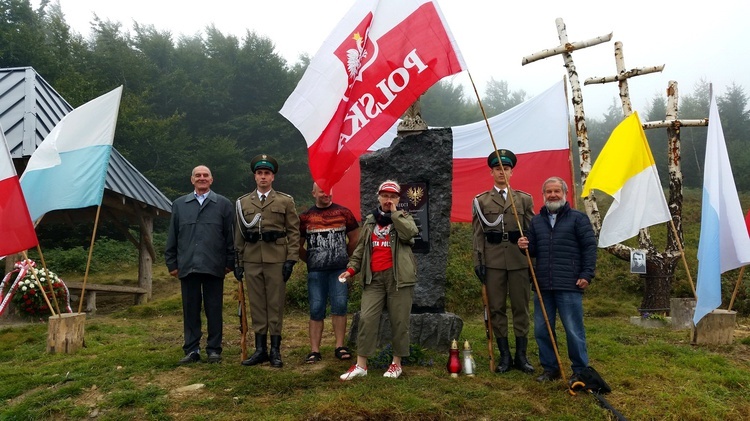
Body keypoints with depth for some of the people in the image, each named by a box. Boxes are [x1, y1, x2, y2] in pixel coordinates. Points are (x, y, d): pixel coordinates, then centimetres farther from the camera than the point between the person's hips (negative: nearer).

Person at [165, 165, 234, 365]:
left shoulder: (223, 204, 5)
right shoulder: (179, 204, 12)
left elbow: (231, 235, 3)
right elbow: (172, 237, 12)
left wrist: (229, 262, -1)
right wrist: (171, 263, 8)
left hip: (214, 266, -2)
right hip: (187, 266, 2)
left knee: (214, 310, 5)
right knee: (190, 310, 7)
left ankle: (214, 349, 14)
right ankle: (192, 350, 16)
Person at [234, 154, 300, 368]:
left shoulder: (285, 201, 4)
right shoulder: (243, 202, 11)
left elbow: (294, 232, 0)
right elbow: (239, 235, 12)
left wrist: (291, 260, -7)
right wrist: (238, 263, 8)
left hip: (276, 260, -2)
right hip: (252, 260, 3)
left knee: (276, 304, 3)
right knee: (256, 304, 7)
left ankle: (275, 350, 11)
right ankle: (260, 349, 16)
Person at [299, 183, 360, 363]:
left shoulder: (343, 213, 5)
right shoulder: (305, 217, 6)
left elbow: (355, 239, 13)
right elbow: (298, 245, 14)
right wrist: (311, 261, 12)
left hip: (340, 269, 0)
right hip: (316, 272, 0)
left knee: (339, 306, -2)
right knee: (316, 310, 1)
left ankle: (340, 347, 9)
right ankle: (314, 350, 6)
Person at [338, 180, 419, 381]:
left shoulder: (404, 218, 8)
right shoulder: (370, 221, 16)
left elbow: (409, 234, -16)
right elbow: (361, 248, 17)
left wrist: (395, 213, -8)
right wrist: (352, 268, 4)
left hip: (398, 277, -2)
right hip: (374, 277, 3)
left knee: (399, 321, 3)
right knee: (366, 318, -3)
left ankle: (397, 363, 18)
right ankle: (361, 365, 5)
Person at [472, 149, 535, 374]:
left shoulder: (525, 199, 9)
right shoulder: (481, 201, 7)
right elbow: (478, 234, 3)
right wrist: (478, 262, -4)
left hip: (519, 261, 1)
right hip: (493, 261, 0)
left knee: (521, 307, 5)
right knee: (496, 309, 3)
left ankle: (521, 355, 15)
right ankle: (504, 356, 13)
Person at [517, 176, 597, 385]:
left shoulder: (578, 218, 1)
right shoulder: (536, 220, 15)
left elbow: (590, 247, -3)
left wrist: (587, 275, -10)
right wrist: (525, 245, -5)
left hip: (569, 285, -5)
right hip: (543, 285, 5)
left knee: (574, 330, 0)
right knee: (541, 329, 10)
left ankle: (580, 371, 15)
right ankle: (550, 368, 25)